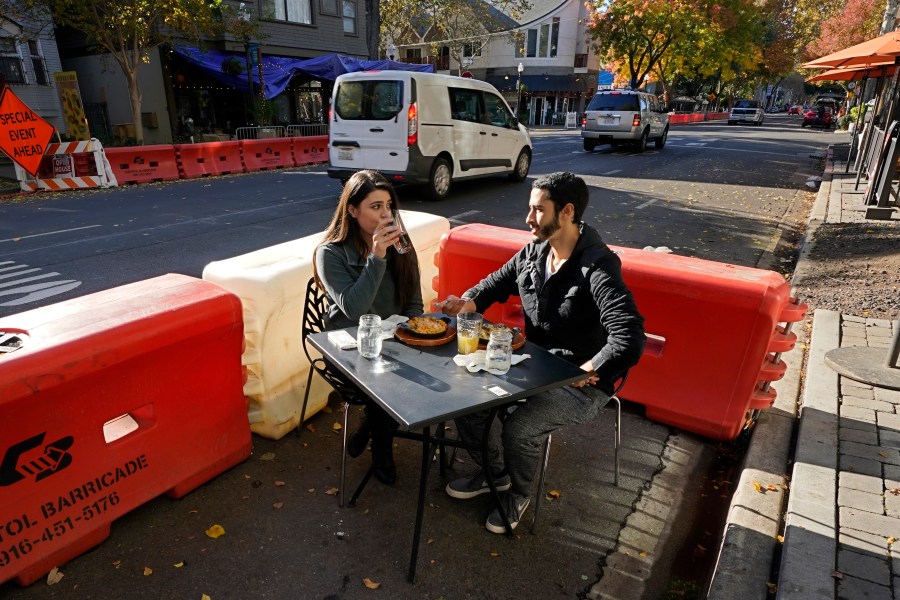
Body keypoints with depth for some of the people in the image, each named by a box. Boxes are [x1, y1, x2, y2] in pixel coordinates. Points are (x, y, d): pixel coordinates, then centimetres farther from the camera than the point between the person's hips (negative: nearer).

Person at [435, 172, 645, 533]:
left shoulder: (597, 267, -24)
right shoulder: (532, 252, -1)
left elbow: (629, 337, -33)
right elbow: (497, 282, 14)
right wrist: (469, 302, -7)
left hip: (581, 384, -7)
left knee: (519, 427, -27)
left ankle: (518, 493, 10)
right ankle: (494, 473, 23)